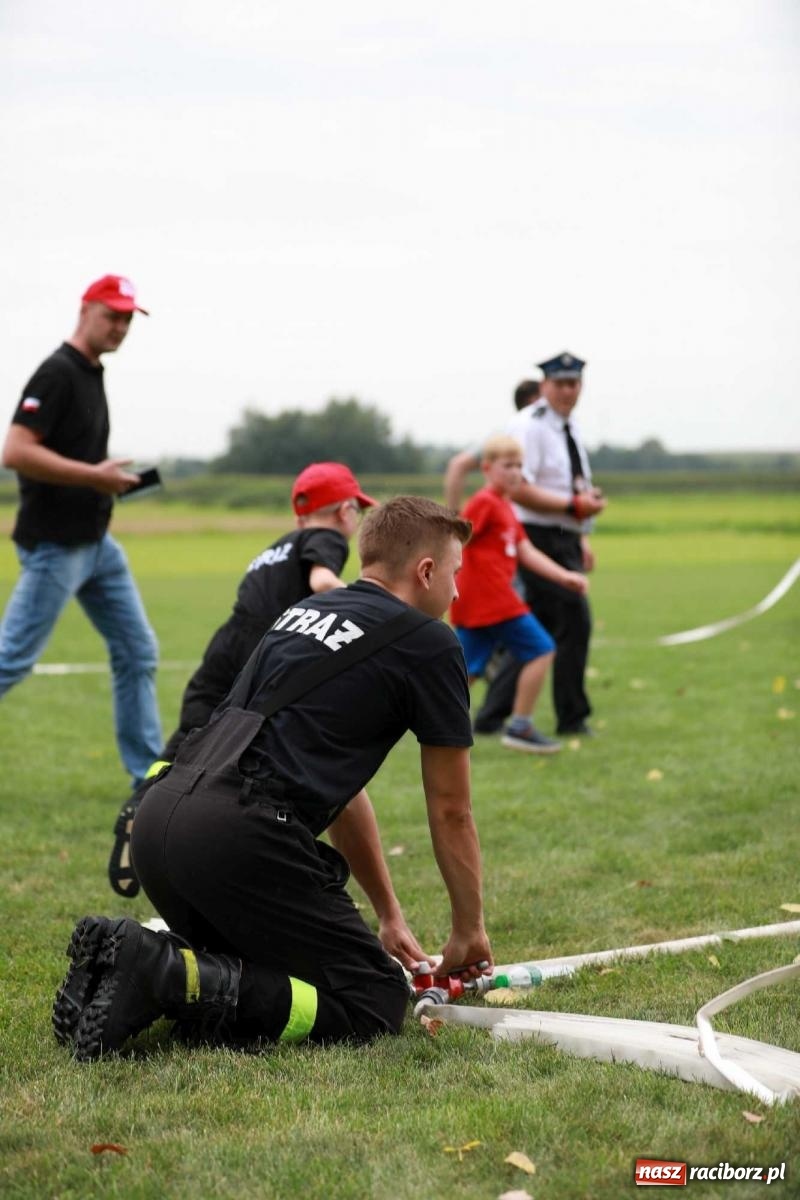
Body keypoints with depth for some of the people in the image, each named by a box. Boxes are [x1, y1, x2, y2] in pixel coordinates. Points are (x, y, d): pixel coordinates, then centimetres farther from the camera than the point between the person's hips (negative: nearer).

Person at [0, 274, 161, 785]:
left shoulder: (93, 374, 14)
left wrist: (108, 476, 8)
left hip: (96, 542, 10)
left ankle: (149, 776, 15)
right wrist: (93, 476, -21)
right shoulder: (58, 373, -15)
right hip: (55, 546, -10)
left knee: (138, 652, 9)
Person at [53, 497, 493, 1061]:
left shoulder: (307, 611, 27)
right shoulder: (430, 644, 5)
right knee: (375, 1002, 1)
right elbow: (450, 813, 12)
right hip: (240, 836, -8)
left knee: (258, 965, 29)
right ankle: (168, 976, -15)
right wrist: (470, 930, 28)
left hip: (158, 818, 8)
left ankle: (125, 955, 3)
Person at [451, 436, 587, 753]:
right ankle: (520, 727, 1)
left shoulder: (506, 508, 21)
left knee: (467, 671, 10)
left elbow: (527, 553, 17)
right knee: (541, 650, -2)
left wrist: (564, 576, 8)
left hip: (472, 604, 9)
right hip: (491, 599, -9)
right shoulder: (485, 503, -9)